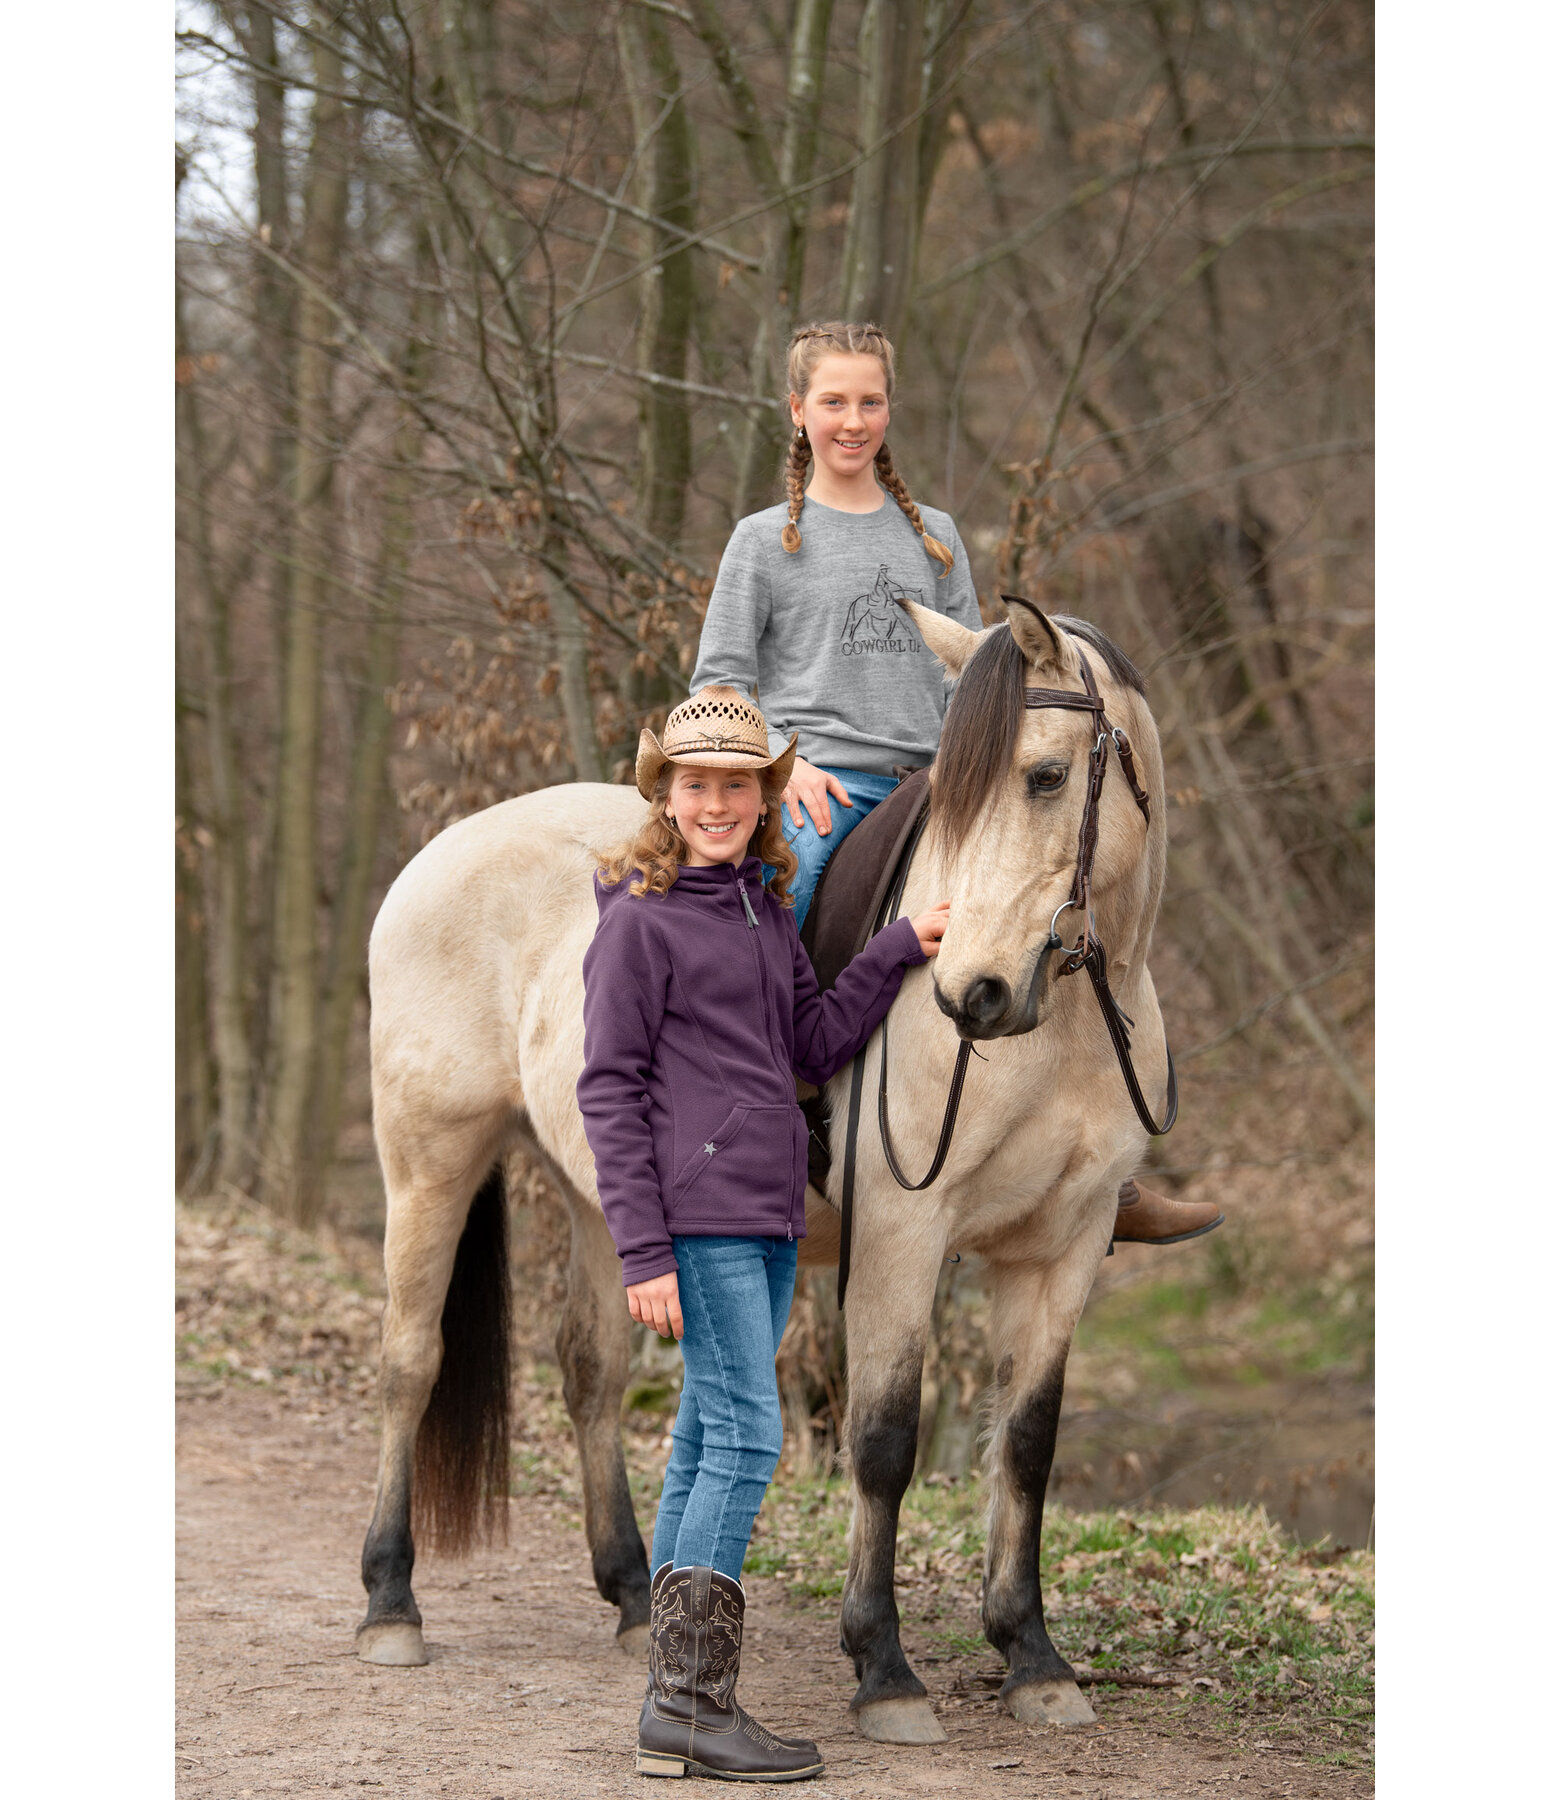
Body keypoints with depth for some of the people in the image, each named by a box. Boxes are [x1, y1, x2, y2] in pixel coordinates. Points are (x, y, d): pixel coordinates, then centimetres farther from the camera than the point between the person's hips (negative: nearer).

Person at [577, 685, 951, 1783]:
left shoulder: (769, 910, 16)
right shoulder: (639, 919, -7)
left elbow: (815, 1048, 18)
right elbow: (609, 1092, -10)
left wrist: (902, 951, 9)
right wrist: (643, 1252, -15)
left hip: (767, 1218, 8)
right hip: (697, 1215, -8)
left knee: (708, 1445, 9)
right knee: (747, 1436, -12)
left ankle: (673, 1702, 14)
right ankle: (697, 1701, -9)